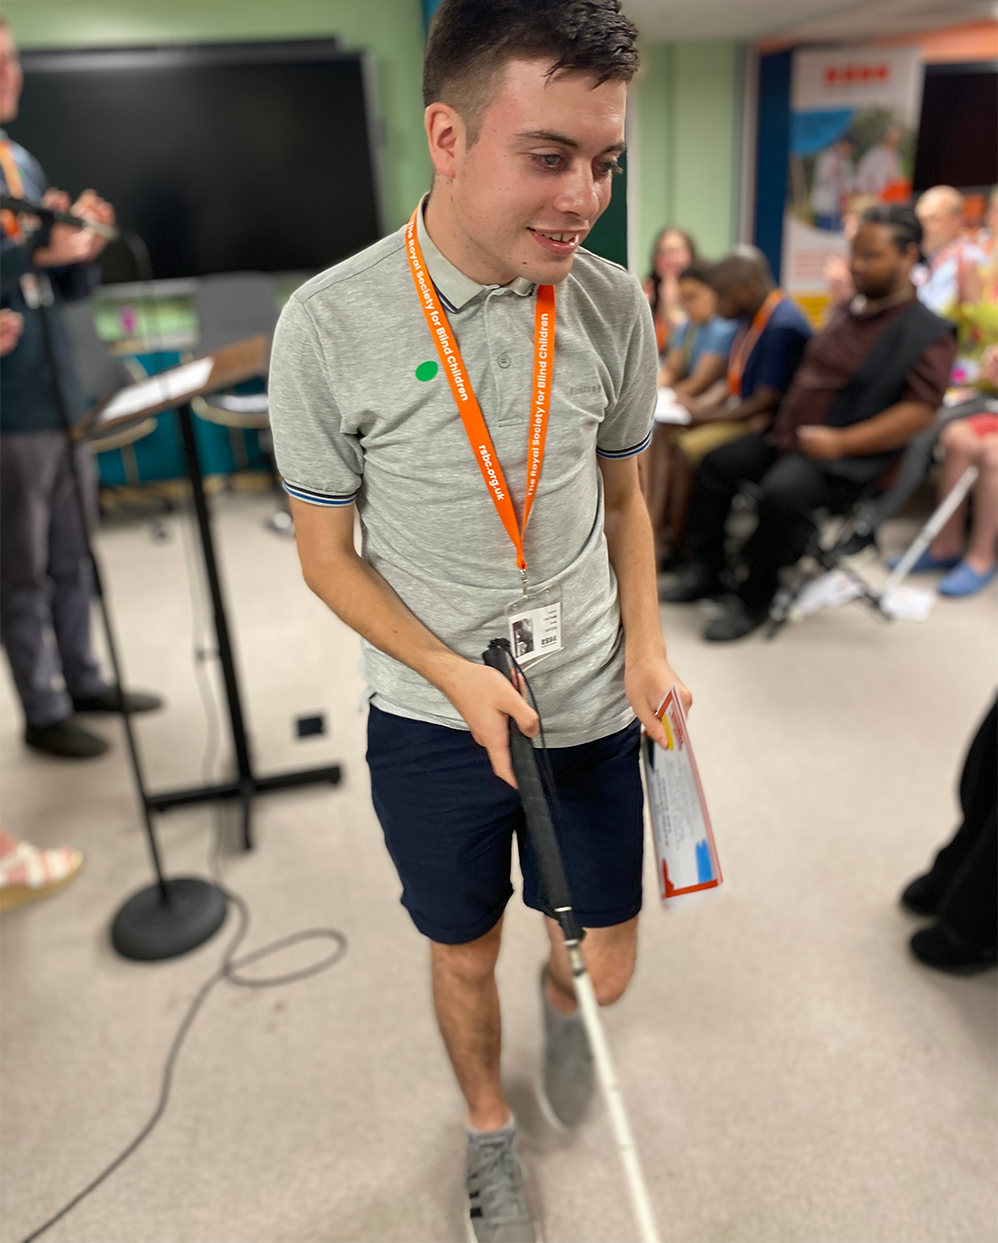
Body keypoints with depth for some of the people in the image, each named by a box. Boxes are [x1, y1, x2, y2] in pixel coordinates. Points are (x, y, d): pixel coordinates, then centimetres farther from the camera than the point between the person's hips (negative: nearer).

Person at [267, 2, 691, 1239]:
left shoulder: (614, 305, -7)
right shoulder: (330, 324, -16)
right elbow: (327, 554, -7)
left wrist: (647, 648, -4)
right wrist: (456, 674, -16)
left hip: (592, 712, 3)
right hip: (430, 720, -2)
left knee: (607, 964, 16)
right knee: (464, 956, 18)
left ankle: (561, 1004, 56)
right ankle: (488, 1134, 52)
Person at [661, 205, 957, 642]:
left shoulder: (929, 334, -9)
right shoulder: (848, 311, 16)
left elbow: (920, 409, -18)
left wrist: (840, 442, -24)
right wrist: (780, 419, 10)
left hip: (848, 459, -8)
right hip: (789, 436, 8)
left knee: (782, 492, -33)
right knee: (717, 463, -2)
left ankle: (754, 600, -15)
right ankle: (706, 569, 9)